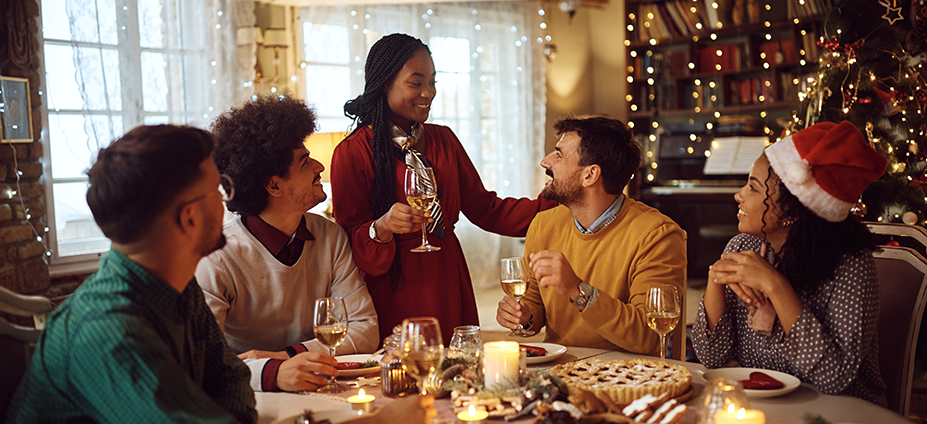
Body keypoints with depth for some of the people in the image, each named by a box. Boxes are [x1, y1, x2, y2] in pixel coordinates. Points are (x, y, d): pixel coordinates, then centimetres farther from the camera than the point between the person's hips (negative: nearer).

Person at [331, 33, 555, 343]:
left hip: (448, 283, 5)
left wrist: (549, 205, 0)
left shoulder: (443, 139, 10)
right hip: (394, 292, -4)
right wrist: (382, 227, -27)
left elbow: (483, 207, 10)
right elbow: (350, 243, -7)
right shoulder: (353, 153, -7)